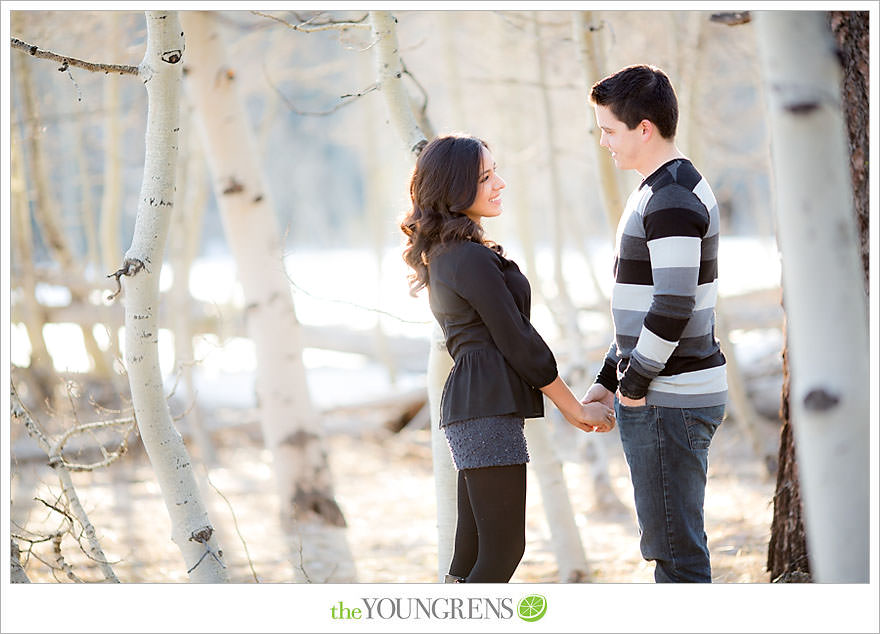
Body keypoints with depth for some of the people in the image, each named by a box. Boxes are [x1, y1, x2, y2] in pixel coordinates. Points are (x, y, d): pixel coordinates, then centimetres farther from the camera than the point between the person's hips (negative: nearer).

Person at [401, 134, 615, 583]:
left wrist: (570, 405, 20)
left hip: (468, 406, 10)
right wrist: (577, 409, -3)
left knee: (473, 554, 8)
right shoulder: (471, 258, -12)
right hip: (489, 410, -10)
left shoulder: (443, 255, 18)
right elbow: (515, 340, -12)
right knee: (504, 549, -8)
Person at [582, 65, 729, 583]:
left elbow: (673, 307, -23)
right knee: (674, 544, 15)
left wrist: (635, 384, -13)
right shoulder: (660, 191, 17)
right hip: (663, 396, 11)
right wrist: (609, 378, 19)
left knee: (676, 549, -6)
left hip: (669, 400, -11)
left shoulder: (673, 199, -17)